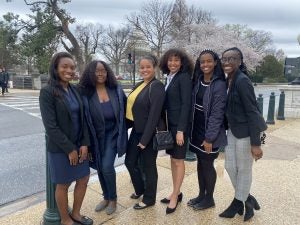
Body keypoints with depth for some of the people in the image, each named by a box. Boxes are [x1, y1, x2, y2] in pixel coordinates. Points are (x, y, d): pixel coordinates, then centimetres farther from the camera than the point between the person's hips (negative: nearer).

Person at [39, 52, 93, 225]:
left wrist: (84, 144, -4)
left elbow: (83, 119, 5)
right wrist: (69, 149, -15)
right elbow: (50, 126, -17)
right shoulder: (47, 92, -13)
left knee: (84, 179, 13)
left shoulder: (75, 90, 5)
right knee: (63, 184, 9)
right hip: (60, 148, -6)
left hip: (79, 145, 6)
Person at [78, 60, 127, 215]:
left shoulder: (116, 90, -4)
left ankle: (113, 199, 16)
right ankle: (106, 197, 36)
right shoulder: (84, 93, -10)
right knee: (100, 168, 13)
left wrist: (122, 129, 5)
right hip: (96, 136, 1)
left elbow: (125, 108, 7)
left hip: (112, 134, -1)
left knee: (107, 166, -10)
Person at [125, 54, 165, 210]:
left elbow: (154, 114, -20)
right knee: (130, 161, 18)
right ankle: (140, 189, 42)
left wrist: (145, 139, -21)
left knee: (147, 165, 7)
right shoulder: (139, 85, 10)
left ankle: (149, 198, 29)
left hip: (148, 133, -8)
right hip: (136, 131, 8)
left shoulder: (157, 86, -15)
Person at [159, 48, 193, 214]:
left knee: (178, 160, 3)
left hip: (180, 124, -8)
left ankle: (175, 196, 17)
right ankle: (176, 193, 28)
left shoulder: (184, 77, -12)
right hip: (170, 123, 8)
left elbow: (186, 104, -17)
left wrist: (181, 129, -21)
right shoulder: (169, 78, 10)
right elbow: (167, 102, 11)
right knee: (172, 159, 14)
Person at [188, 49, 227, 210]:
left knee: (207, 164, 7)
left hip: (209, 132, -6)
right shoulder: (198, 81, 6)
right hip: (197, 130, 6)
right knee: (200, 163, 16)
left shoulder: (219, 85, -15)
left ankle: (209, 198, 27)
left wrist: (209, 138, -18)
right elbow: (193, 106, 8)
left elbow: (217, 114, -17)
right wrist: (191, 129, 6)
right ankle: (201, 195, 33)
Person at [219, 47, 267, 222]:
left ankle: (238, 203, 29)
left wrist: (256, 143, -21)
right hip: (233, 130, 9)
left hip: (246, 132, -8)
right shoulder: (228, 81, 5)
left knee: (244, 170, 9)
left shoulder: (242, 81, -19)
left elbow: (252, 112, -20)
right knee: (230, 167, 15)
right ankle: (247, 199, 37)